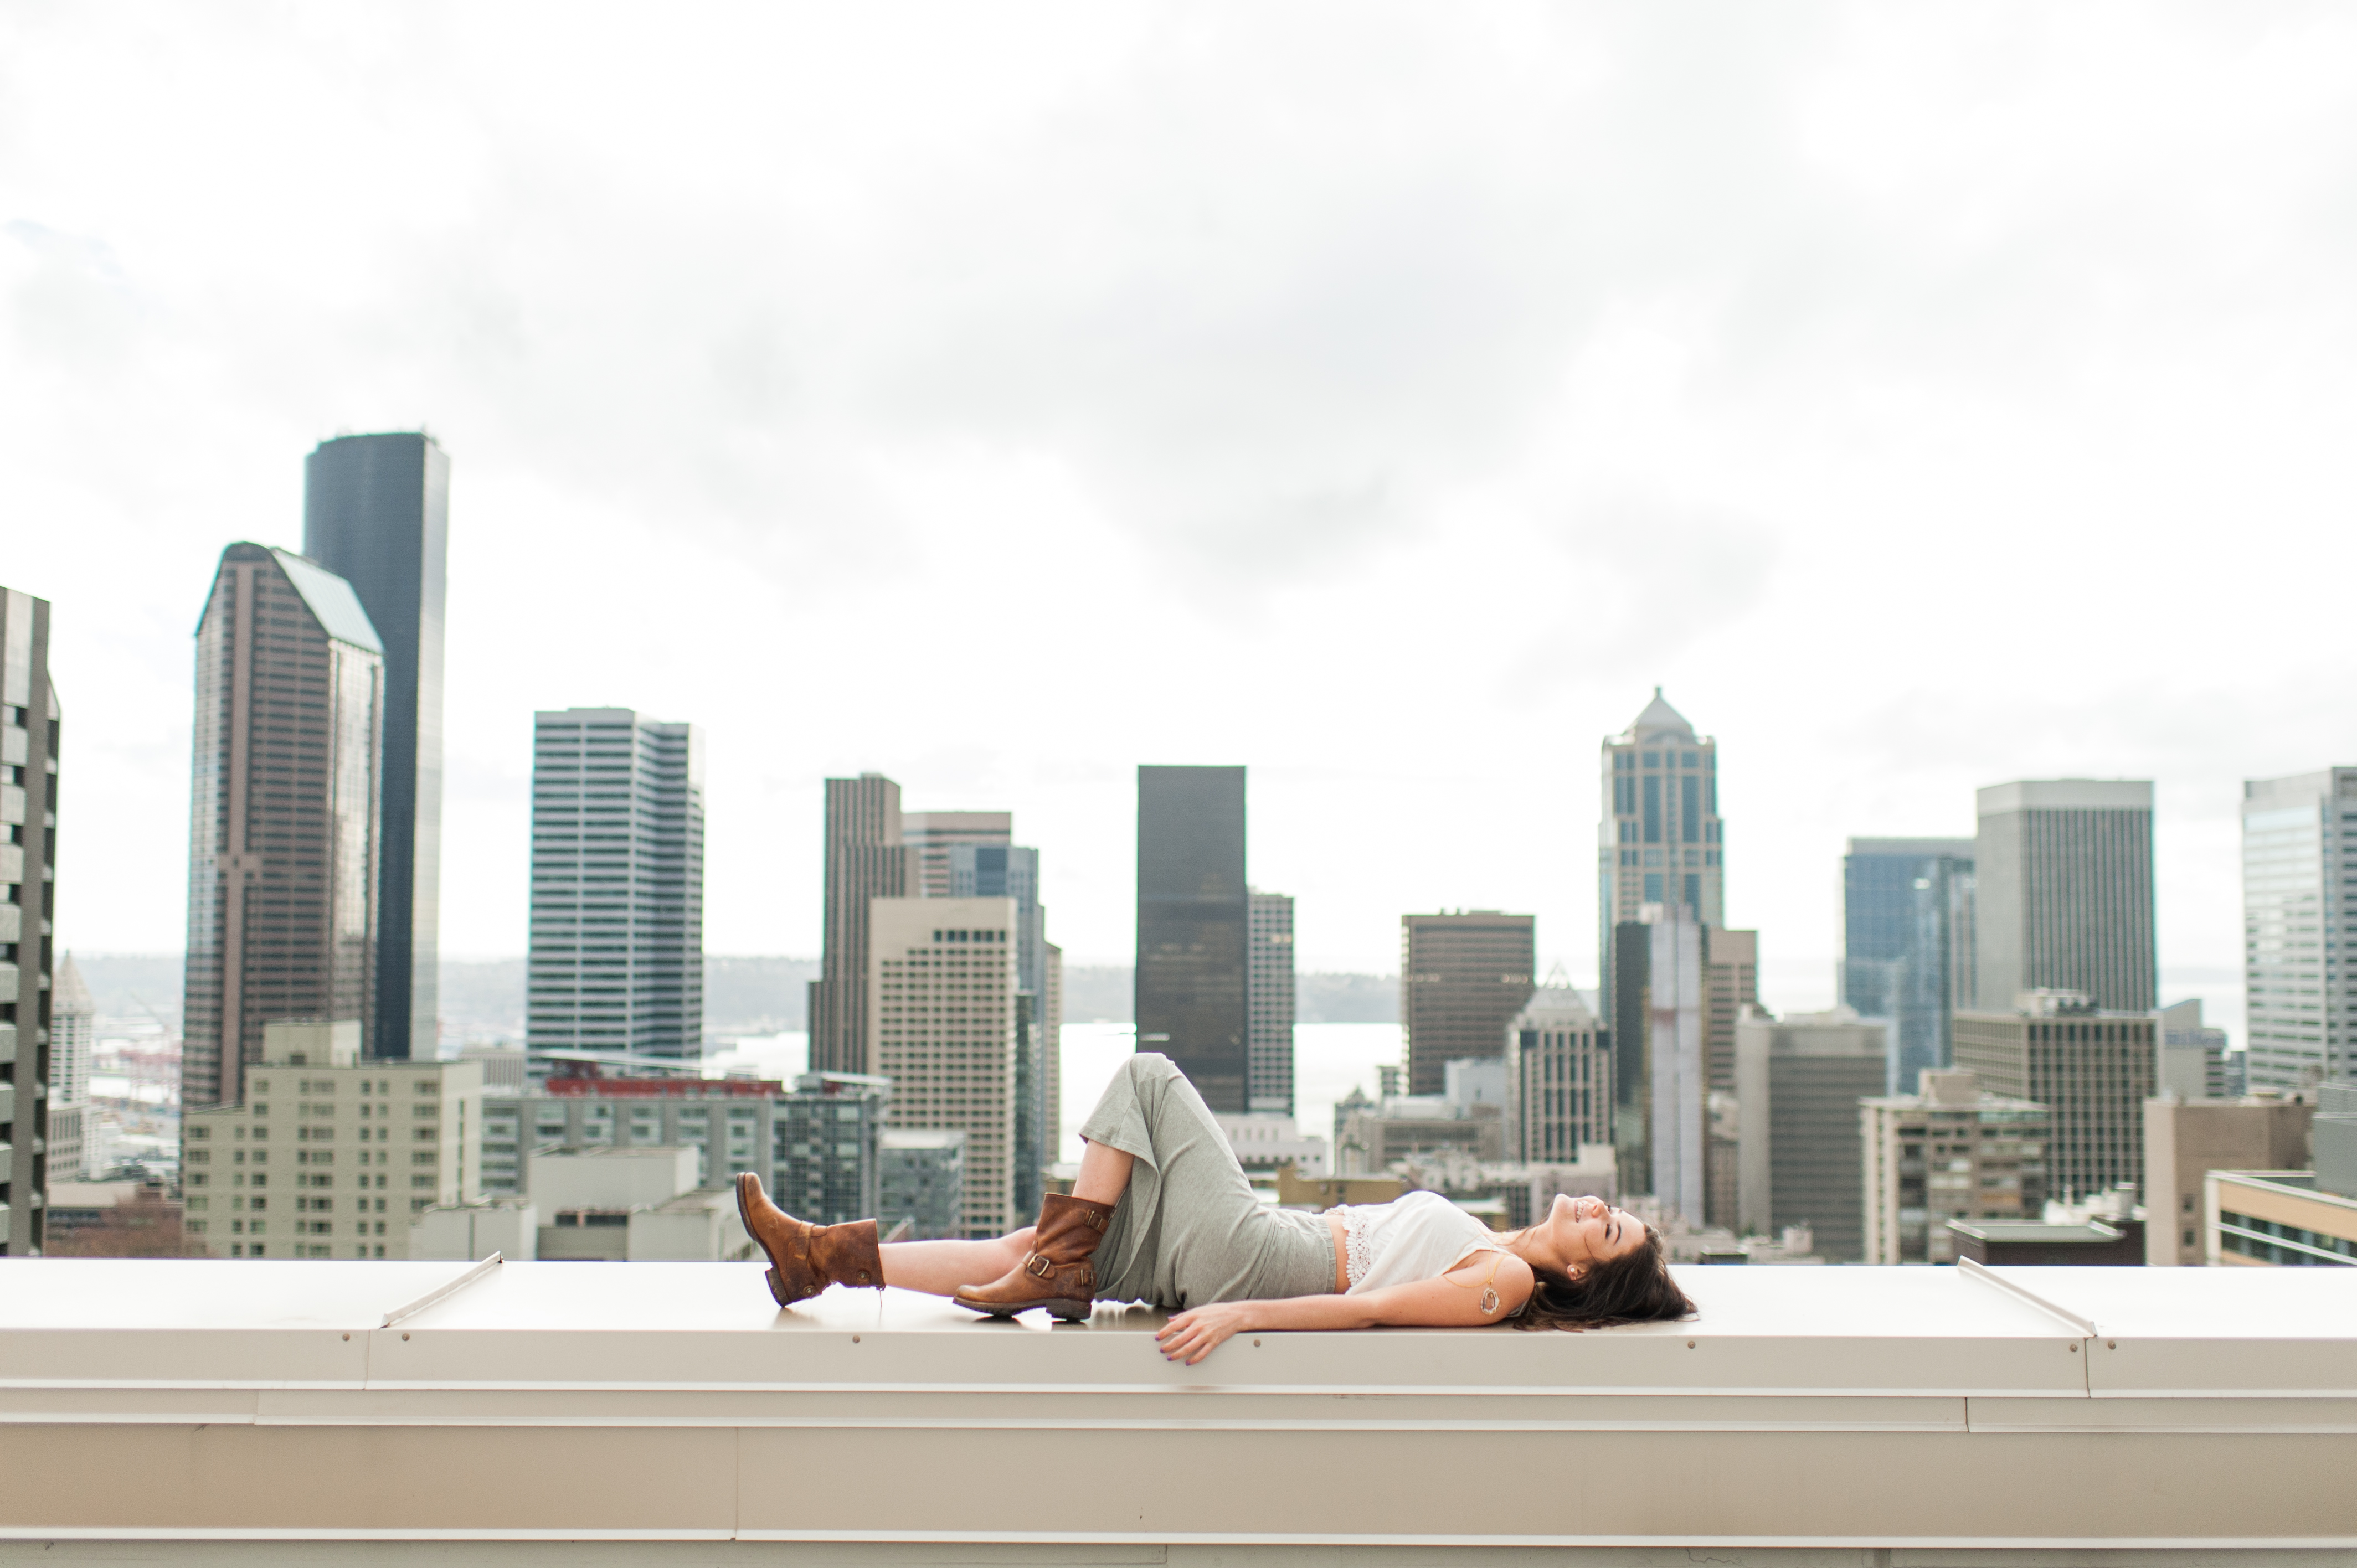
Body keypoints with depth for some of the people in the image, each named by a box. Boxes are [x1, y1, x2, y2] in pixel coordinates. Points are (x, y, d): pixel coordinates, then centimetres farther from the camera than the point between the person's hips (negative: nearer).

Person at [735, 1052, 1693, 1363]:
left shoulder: (1506, 1282, -10)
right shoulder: (1494, 1245, 16)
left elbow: (1367, 1308, -21)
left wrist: (1238, 1316, -27)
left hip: (1251, 1256, -8)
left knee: (1147, 1076, -6)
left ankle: (1063, 1268, -7)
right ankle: (828, 1258, 8)